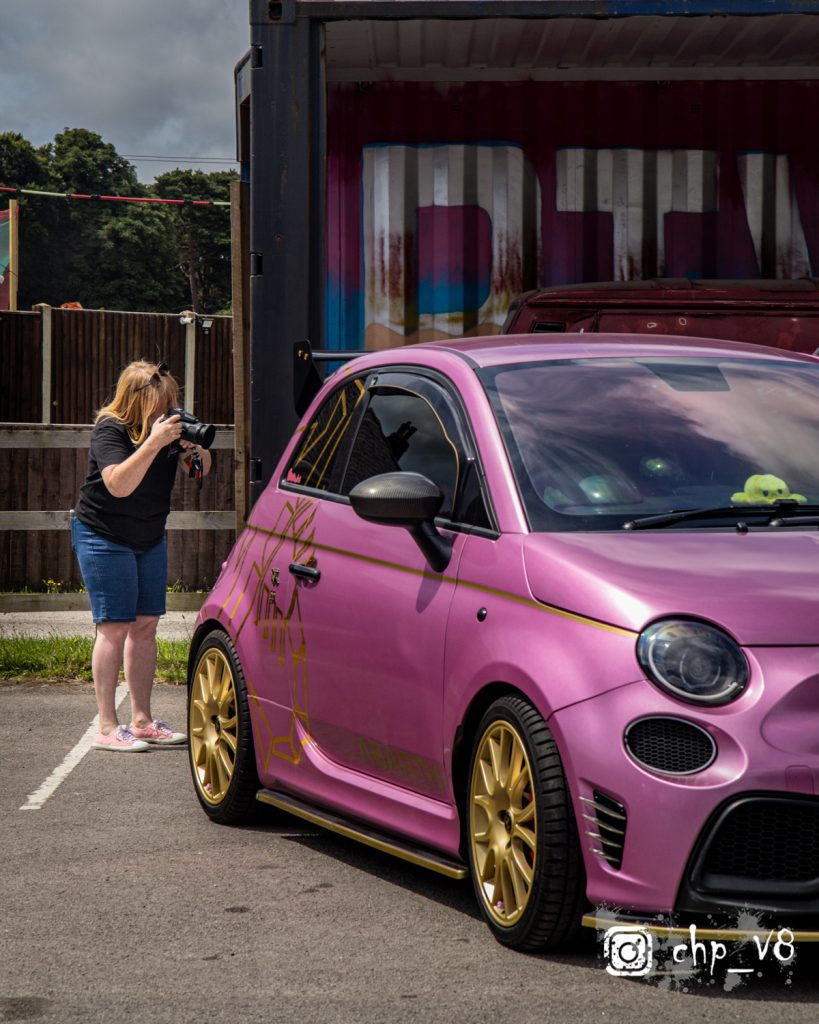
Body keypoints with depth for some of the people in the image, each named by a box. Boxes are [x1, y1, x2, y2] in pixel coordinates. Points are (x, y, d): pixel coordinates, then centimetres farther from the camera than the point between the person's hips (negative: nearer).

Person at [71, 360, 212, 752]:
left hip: (150, 538, 7)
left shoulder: (166, 425, -2)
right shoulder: (110, 430, -20)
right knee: (115, 627, -11)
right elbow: (119, 485, -34)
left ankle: (142, 720, 11)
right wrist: (153, 443, -41)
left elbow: (201, 469, 6)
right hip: (103, 538, -7)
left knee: (146, 625, 5)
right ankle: (107, 728, -9)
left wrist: (194, 448, -17)